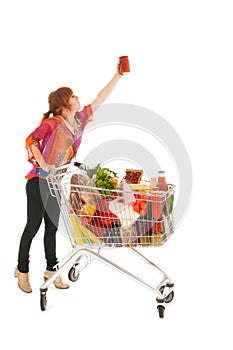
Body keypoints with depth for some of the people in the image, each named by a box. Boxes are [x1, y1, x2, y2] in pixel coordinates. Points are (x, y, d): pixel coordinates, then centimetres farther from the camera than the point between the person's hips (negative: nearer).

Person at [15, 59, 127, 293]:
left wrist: (117, 76, 3)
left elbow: (99, 100, 5)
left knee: (52, 228, 13)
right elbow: (30, 140, -11)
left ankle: (51, 270, 23)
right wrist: (44, 165, -21)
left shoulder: (80, 119, 3)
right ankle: (22, 270, 17)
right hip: (39, 183, -6)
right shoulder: (52, 123, -17)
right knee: (32, 227, 2)